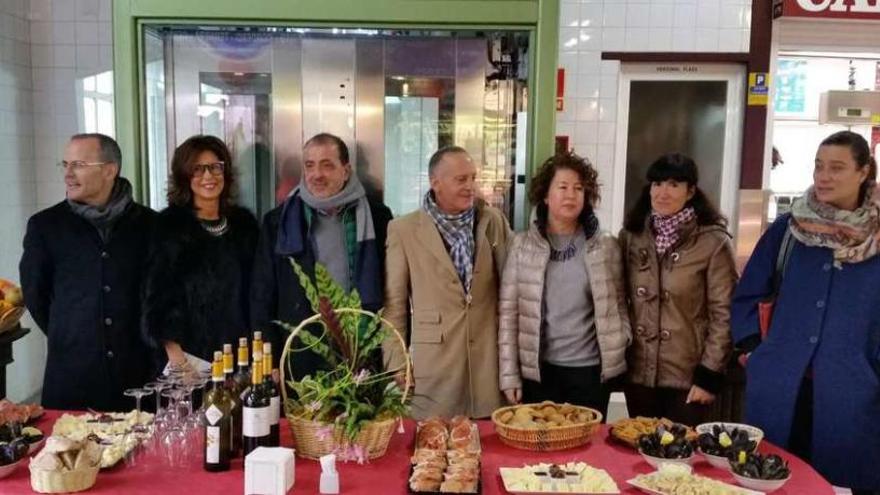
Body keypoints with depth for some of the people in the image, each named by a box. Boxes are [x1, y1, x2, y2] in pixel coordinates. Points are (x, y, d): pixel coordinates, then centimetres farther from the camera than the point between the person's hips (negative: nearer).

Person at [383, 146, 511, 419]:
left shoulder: (494, 220, 3)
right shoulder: (404, 230, -4)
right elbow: (394, 303, -1)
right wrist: (397, 366, -2)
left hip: (489, 360, 2)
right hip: (433, 365, -2)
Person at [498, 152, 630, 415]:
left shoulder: (606, 246, 1)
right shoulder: (522, 245, -2)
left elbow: (618, 306, 9)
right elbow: (508, 313, -2)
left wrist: (619, 350, -3)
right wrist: (509, 374, -4)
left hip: (590, 370, 1)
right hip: (537, 370, 0)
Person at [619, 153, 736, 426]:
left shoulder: (713, 242, -10)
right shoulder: (630, 236, 3)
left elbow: (723, 313, -9)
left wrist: (710, 374, -10)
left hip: (688, 376, -3)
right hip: (638, 372, 4)